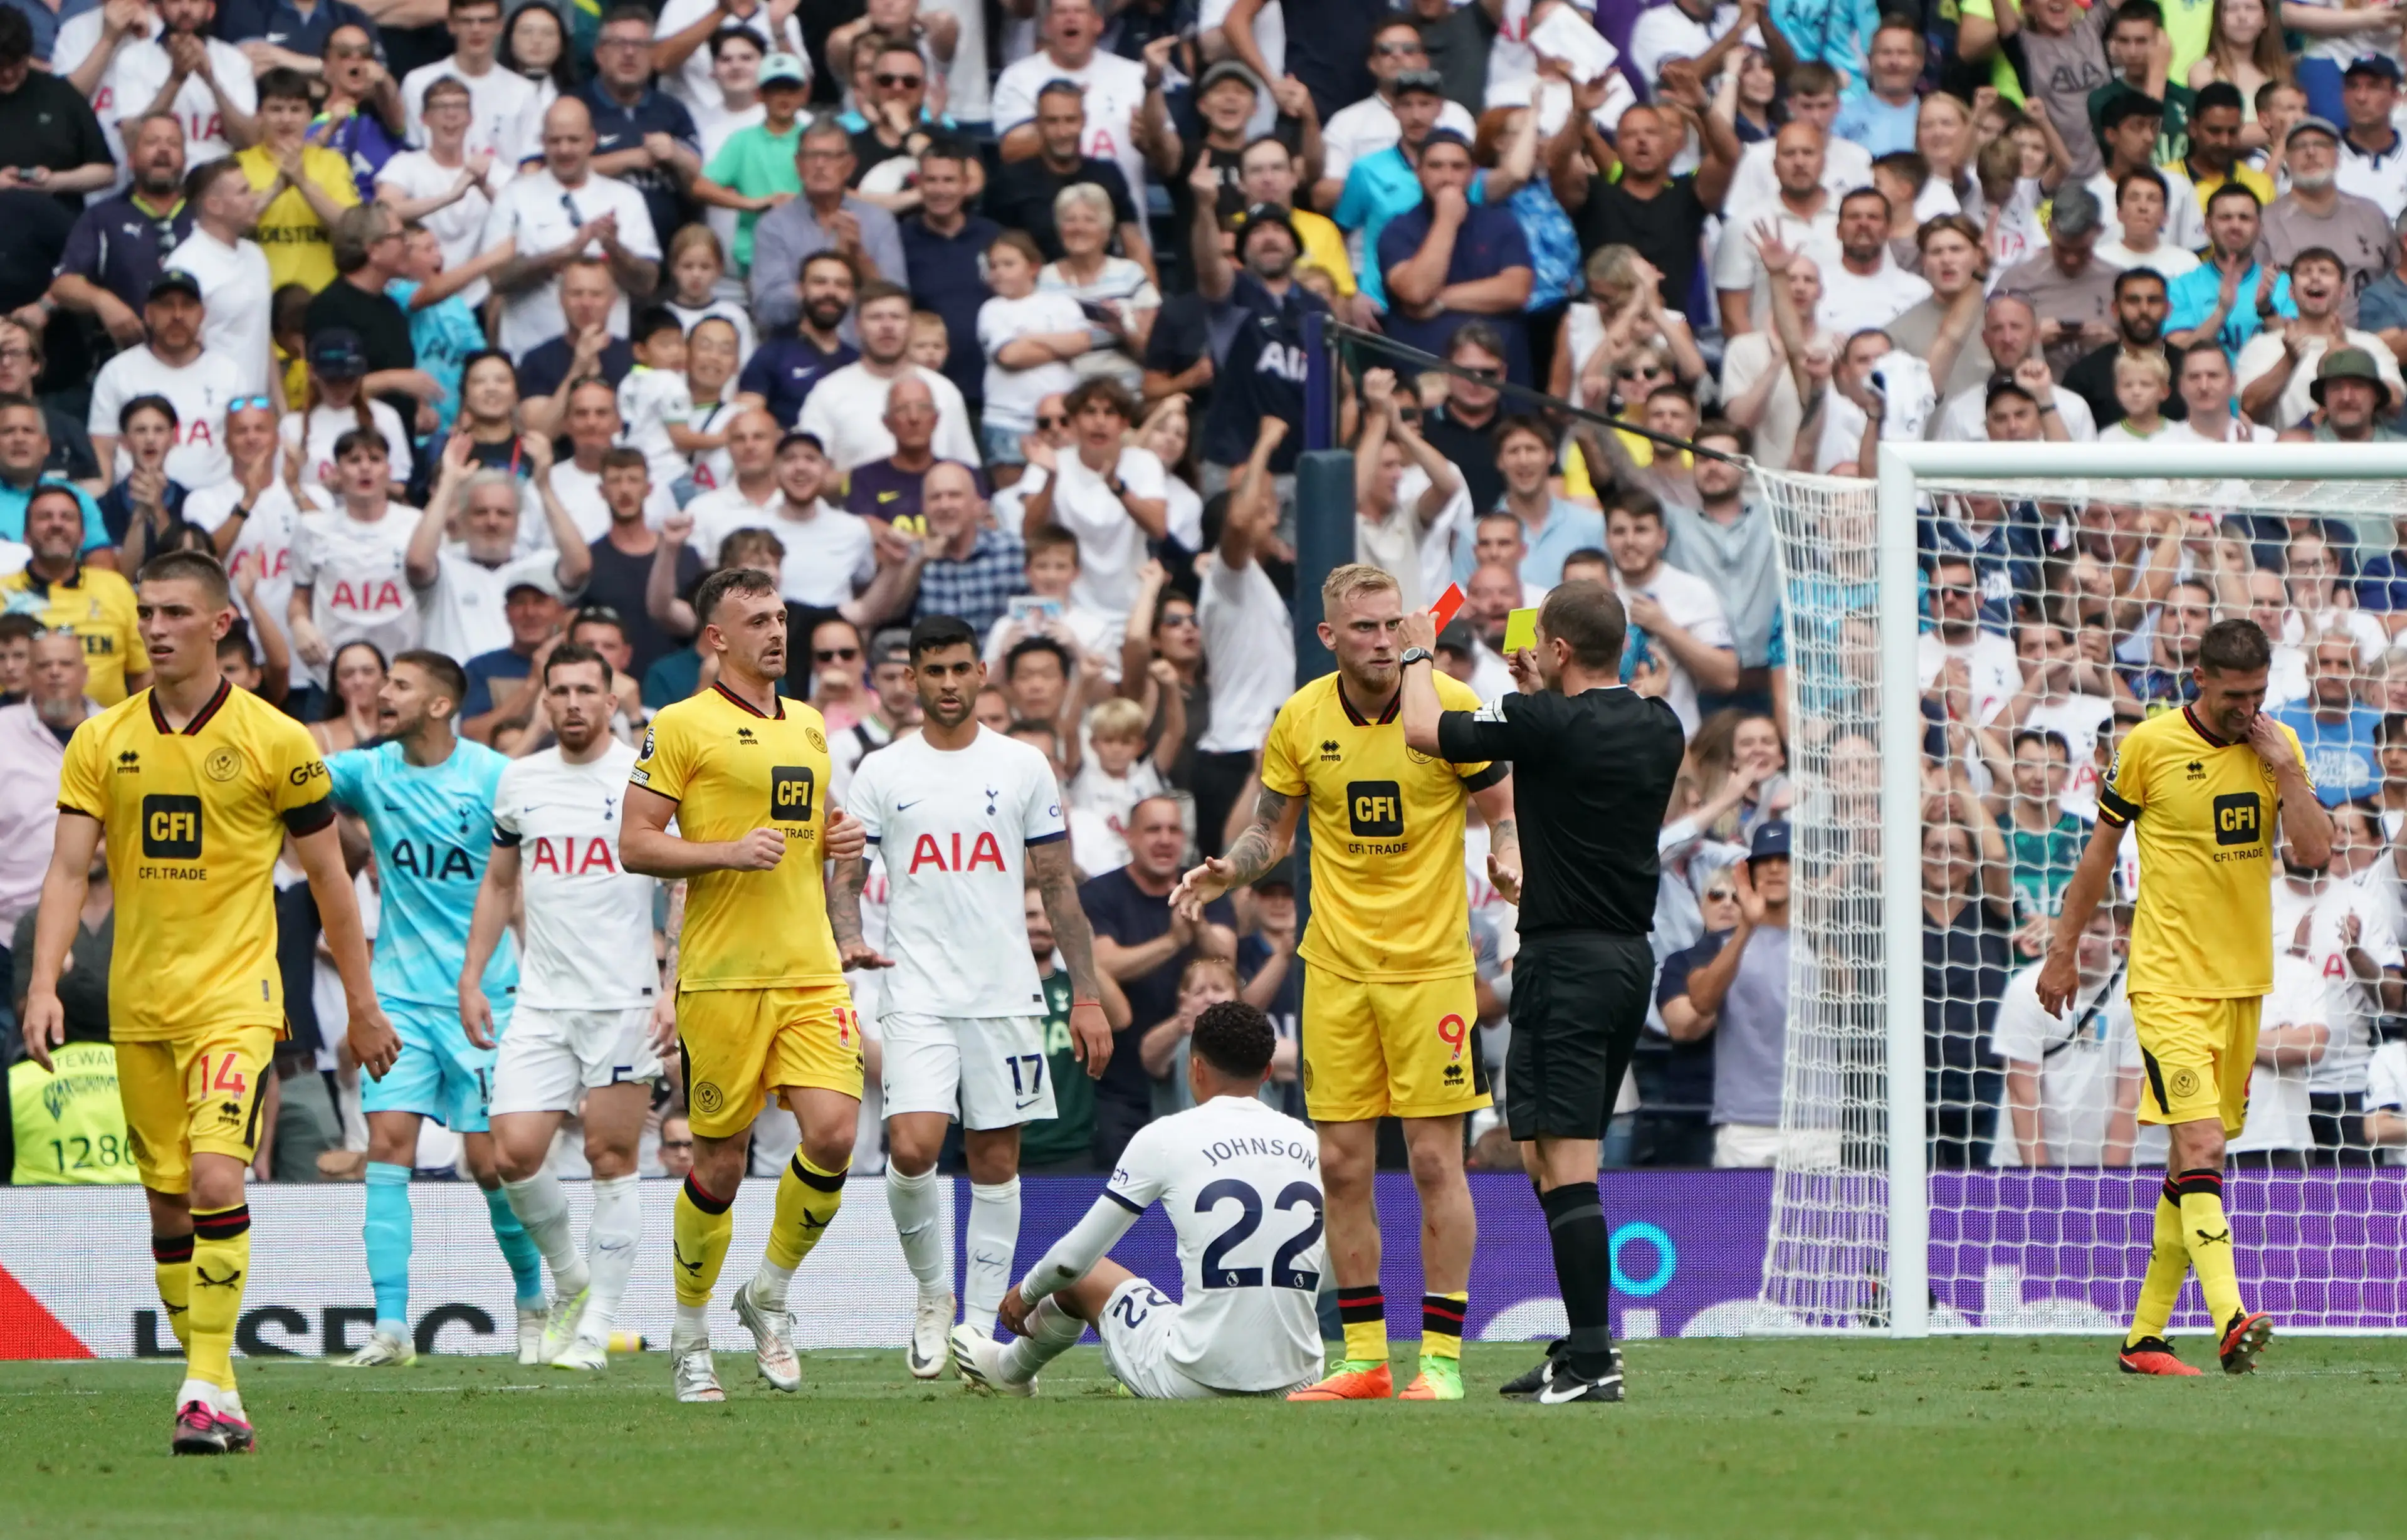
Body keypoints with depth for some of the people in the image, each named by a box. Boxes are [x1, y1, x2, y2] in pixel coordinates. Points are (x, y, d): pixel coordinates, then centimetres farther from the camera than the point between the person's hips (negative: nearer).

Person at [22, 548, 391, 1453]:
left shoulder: (274, 741, -3)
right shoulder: (101, 742, 5)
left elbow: (328, 879, 4)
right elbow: (69, 871, 2)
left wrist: (362, 1004, 6)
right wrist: (44, 986, -10)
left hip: (236, 995, -4)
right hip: (138, 1004, 4)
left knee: (216, 1181, -20)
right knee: (168, 1205, 8)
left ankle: (210, 1391, -17)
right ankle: (207, 1383, 19)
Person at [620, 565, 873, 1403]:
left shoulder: (810, 726, 17)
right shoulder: (682, 726, -3)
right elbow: (635, 844, -6)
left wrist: (838, 840, 10)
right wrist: (729, 852, -18)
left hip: (812, 971, 5)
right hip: (724, 976, -5)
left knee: (833, 1132, -11)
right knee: (720, 1159, -1)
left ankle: (770, 1295, 10)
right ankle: (690, 1331, 17)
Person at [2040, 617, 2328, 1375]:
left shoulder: (2279, 746, 5)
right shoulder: (2151, 745, -6)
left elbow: (2315, 851, -3)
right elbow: (2102, 848, 5)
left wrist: (2283, 768, -12)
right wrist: (2064, 950, 8)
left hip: (2243, 982, 5)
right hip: (2169, 980, -5)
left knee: (2195, 1158, 9)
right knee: (2201, 1146, -19)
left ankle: (2146, 1335, 18)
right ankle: (2231, 1322, -30)